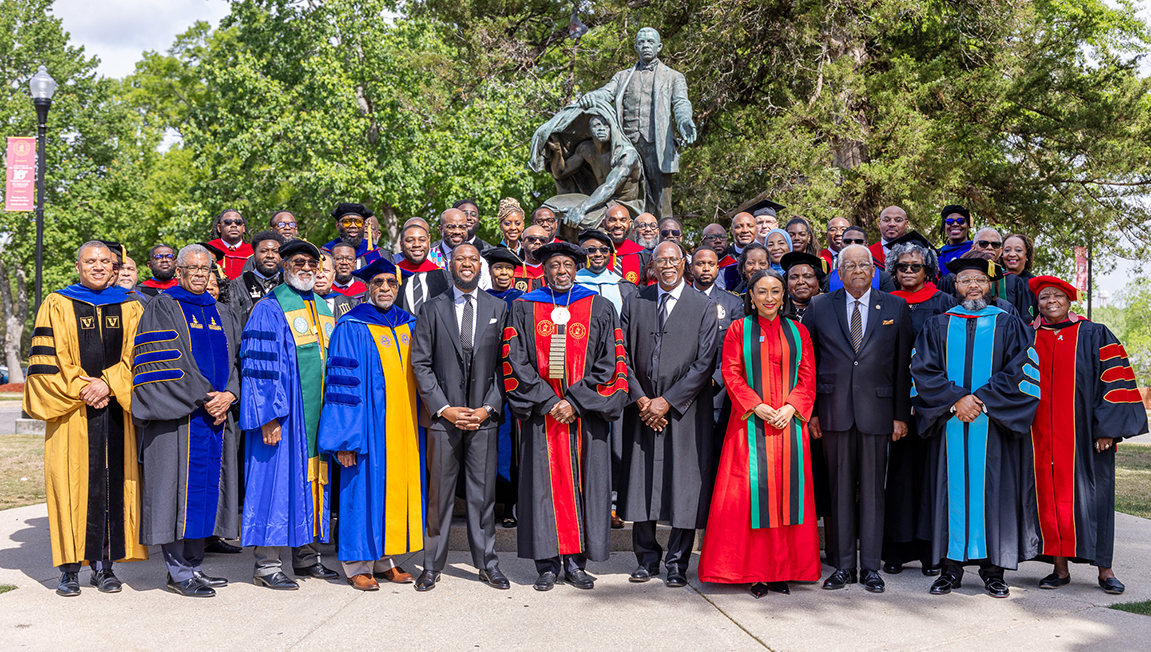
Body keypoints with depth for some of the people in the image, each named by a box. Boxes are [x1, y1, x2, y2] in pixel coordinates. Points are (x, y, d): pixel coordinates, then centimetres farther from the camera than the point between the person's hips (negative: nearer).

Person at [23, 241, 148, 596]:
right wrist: (82, 389, -12)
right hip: (72, 413, -2)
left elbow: (137, 355, 3)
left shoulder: (130, 308, 12)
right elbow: (47, 360, -2)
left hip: (117, 411, 2)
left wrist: (108, 384, -12)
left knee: (114, 483, 1)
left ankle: (104, 563, 9)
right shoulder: (57, 306, 6)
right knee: (72, 484, -4)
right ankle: (69, 568, 4)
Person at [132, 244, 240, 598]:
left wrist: (228, 395, -6)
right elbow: (165, 362, -11)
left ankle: (192, 565, 17)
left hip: (217, 415, 6)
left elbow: (236, 359, 13)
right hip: (178, 417, -6)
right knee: (180, 486, -5)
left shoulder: (221, 314, 18)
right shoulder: (162, 308, -1)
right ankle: (178, 573, 2)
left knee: (206, 489, 7)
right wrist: (204, 398, -14)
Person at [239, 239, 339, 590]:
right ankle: (267, 564, 2)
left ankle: (306, 556, 20)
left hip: (317, 414, 7)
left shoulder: (324, 310, 16)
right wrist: (268, 416, -19)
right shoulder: (269, 310, -5)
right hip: (281, 415, -7)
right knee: (277, 479, -5)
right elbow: (258, 366, -12)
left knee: (311, 479, 10)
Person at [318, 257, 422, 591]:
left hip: (403, 426, 6)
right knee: (365, 486, -2)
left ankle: (384, 559, 19)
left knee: (397, 485, 8)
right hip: (370, 424, -6)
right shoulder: (351, 328, -6)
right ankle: (357, 564, 10)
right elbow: (343, 384, -11)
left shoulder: (409, 326, 11)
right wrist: (345, 438, -15)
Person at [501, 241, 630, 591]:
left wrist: (575, 402, -9)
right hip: (540, 415, 0)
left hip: (585, 414, 0)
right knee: (543, 483, 0)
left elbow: (609, 364, 0)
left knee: (583, 482, 1)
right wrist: (548, 402, -9)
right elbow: (515, 362, 1)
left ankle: (576, 562, 10)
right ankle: (548, 564, 8)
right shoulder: (524, 309, 7)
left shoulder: (600, 309, 6)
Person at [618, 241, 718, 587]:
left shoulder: (703, 307, 0)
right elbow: (623, 355, 6)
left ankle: (677, 563, 13)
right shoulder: (635, 303, 8)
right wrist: (640, 399, -5)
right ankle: (647, 557, 20)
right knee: (641, 486, 6)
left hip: (684, 412, -2)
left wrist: (667, 401, -11)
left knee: (683, 488, 1)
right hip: (642, 410, 2)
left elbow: (704, 363, -5)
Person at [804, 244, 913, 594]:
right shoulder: (819, 307, 8)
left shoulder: (896, 308, 7)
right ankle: (842, 565, 14)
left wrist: (901, 415, 1)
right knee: (840, 489, 5)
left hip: (877, 410, 0)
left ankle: (871, 567, 12)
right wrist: (809, 410, 1)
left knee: (872, 489, 4)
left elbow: (903, 365, 6)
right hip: (834, 411, 0)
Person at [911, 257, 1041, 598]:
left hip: (995, 425, -1)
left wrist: (981, 400, -12)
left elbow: (1022, 371, -3)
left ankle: (993, 569, 8)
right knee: (952, 490, 0)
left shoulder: (1009, 326, 7)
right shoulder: (936, 326, 11)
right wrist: (956, 399, -11)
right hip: (950, 426, 1)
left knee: (993, 491, 0)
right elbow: (923, 369, 2)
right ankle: (951, 568, 7)